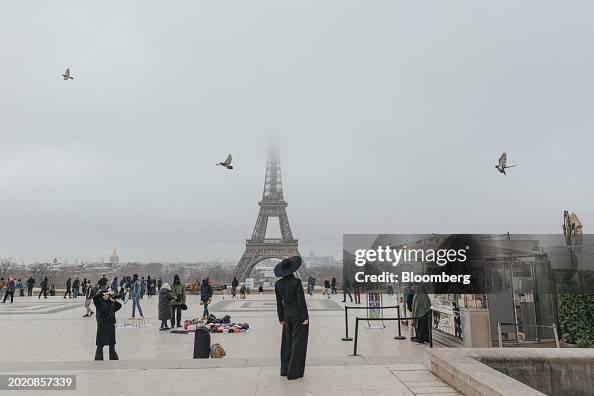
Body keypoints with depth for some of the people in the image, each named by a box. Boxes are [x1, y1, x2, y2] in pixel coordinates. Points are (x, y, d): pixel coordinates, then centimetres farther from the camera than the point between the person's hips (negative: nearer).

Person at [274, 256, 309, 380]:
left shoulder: (278, 284, -3)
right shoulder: (296, 282, -20)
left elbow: (279, 303, 5)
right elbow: (301, 301, -19)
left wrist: (281, 318, 15)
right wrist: (305, 318, -11)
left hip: (287, 315, 6)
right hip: (299, 315, -6)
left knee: (287, 342, 17)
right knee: (298, 343, 3)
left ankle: (285, 370, 26)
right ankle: (293, 373, 8)